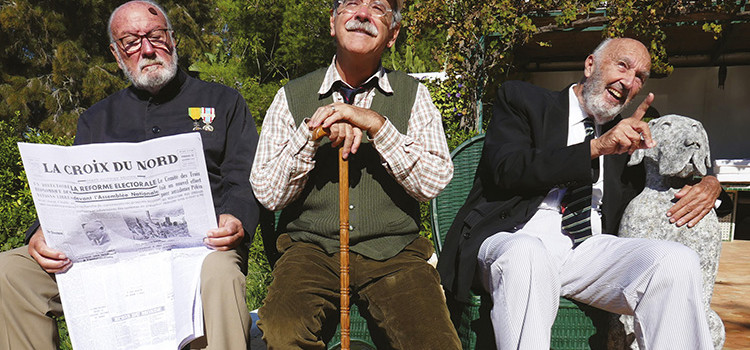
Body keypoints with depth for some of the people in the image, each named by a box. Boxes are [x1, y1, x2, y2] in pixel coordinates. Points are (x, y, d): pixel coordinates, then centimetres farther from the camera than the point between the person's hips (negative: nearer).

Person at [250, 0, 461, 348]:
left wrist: (377, 125, -14)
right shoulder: (291, 97, 8)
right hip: (311, 246, 1)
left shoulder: (413, 95, 8)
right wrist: (311, 132, -11)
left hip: (393, 250, 0)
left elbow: (433, 182, -4)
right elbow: (267, 193, 2)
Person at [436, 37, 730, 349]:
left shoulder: (624, 135, 23)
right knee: (527, 255, -39)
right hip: (515, 240, -4)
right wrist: (595, 148, -13)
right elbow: (507, 169, -8)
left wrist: (709, 184, 9)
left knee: (678, 260, -23)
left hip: (590, 252, 4)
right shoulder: (521, 99, 10)